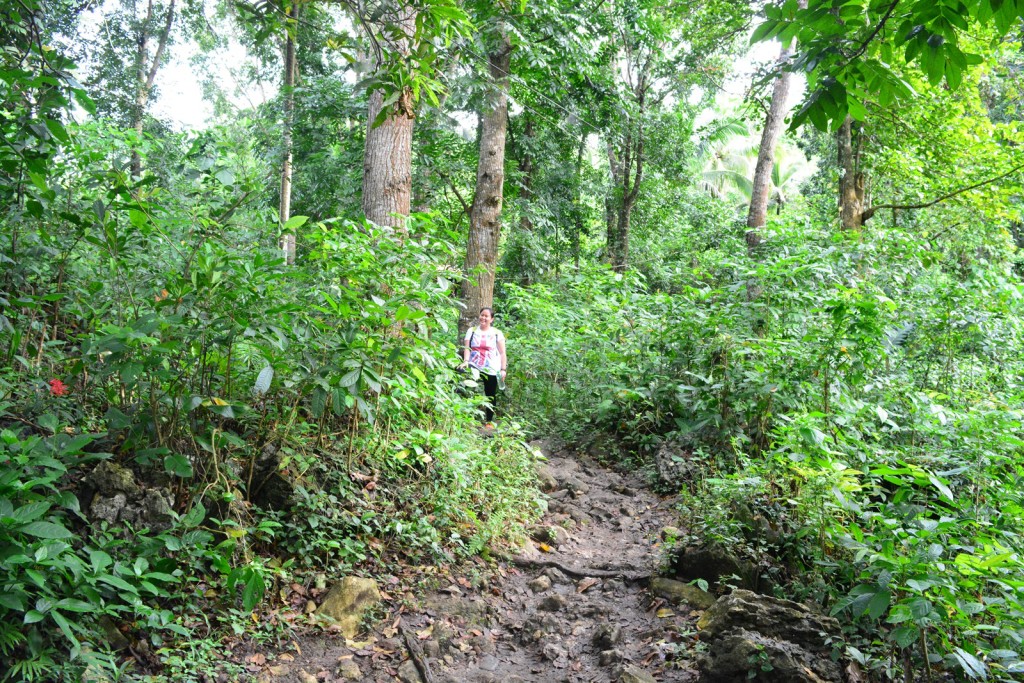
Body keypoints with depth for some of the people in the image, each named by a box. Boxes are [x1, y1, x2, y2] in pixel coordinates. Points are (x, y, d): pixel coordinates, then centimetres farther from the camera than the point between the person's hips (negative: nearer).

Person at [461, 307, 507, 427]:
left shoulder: (497, 333, 4)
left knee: (490, 395, 5)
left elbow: (502, 353, 3)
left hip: (491, 370, -1)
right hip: (474, 367, 1)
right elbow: (467, 348, 1)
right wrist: (466, 361, -17)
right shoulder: (472, 331, 9)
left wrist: (503, 369, -5)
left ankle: (489, 420, 15)